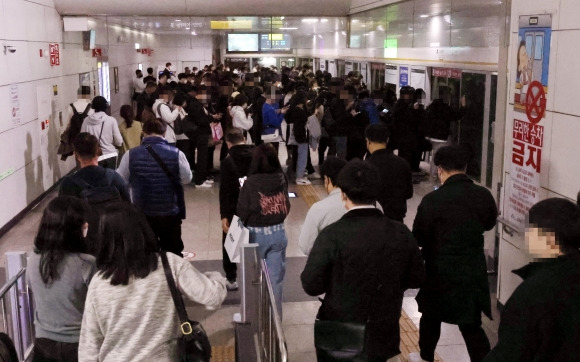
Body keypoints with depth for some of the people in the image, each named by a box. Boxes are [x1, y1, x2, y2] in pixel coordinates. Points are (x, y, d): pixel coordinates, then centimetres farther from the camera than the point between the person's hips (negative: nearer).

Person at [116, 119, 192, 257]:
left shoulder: (131, 155, -9)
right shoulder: (176, 154, -13)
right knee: (173, 255, 15)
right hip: (171, 213, -1)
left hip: (142, 213, 1)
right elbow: (187, 178, 1)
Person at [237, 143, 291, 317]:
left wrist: (241, 230, 9)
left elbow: (242, 212, -9)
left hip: (256, 234, -3)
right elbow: (286, 207, 6)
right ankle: (275, 315, 20)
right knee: (275, 277, 11)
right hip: (278, 233, 3)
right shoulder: (282, 180, -5)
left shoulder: (250, 183, -16)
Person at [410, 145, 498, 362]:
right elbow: (489, 223, 13)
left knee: (430, 317, 21)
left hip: (441, 272, -2)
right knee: (472, 326, 12)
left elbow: (418, 237, -9)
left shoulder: (432, 200, -19)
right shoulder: (483, 195, -6)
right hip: (473, 271, 3)